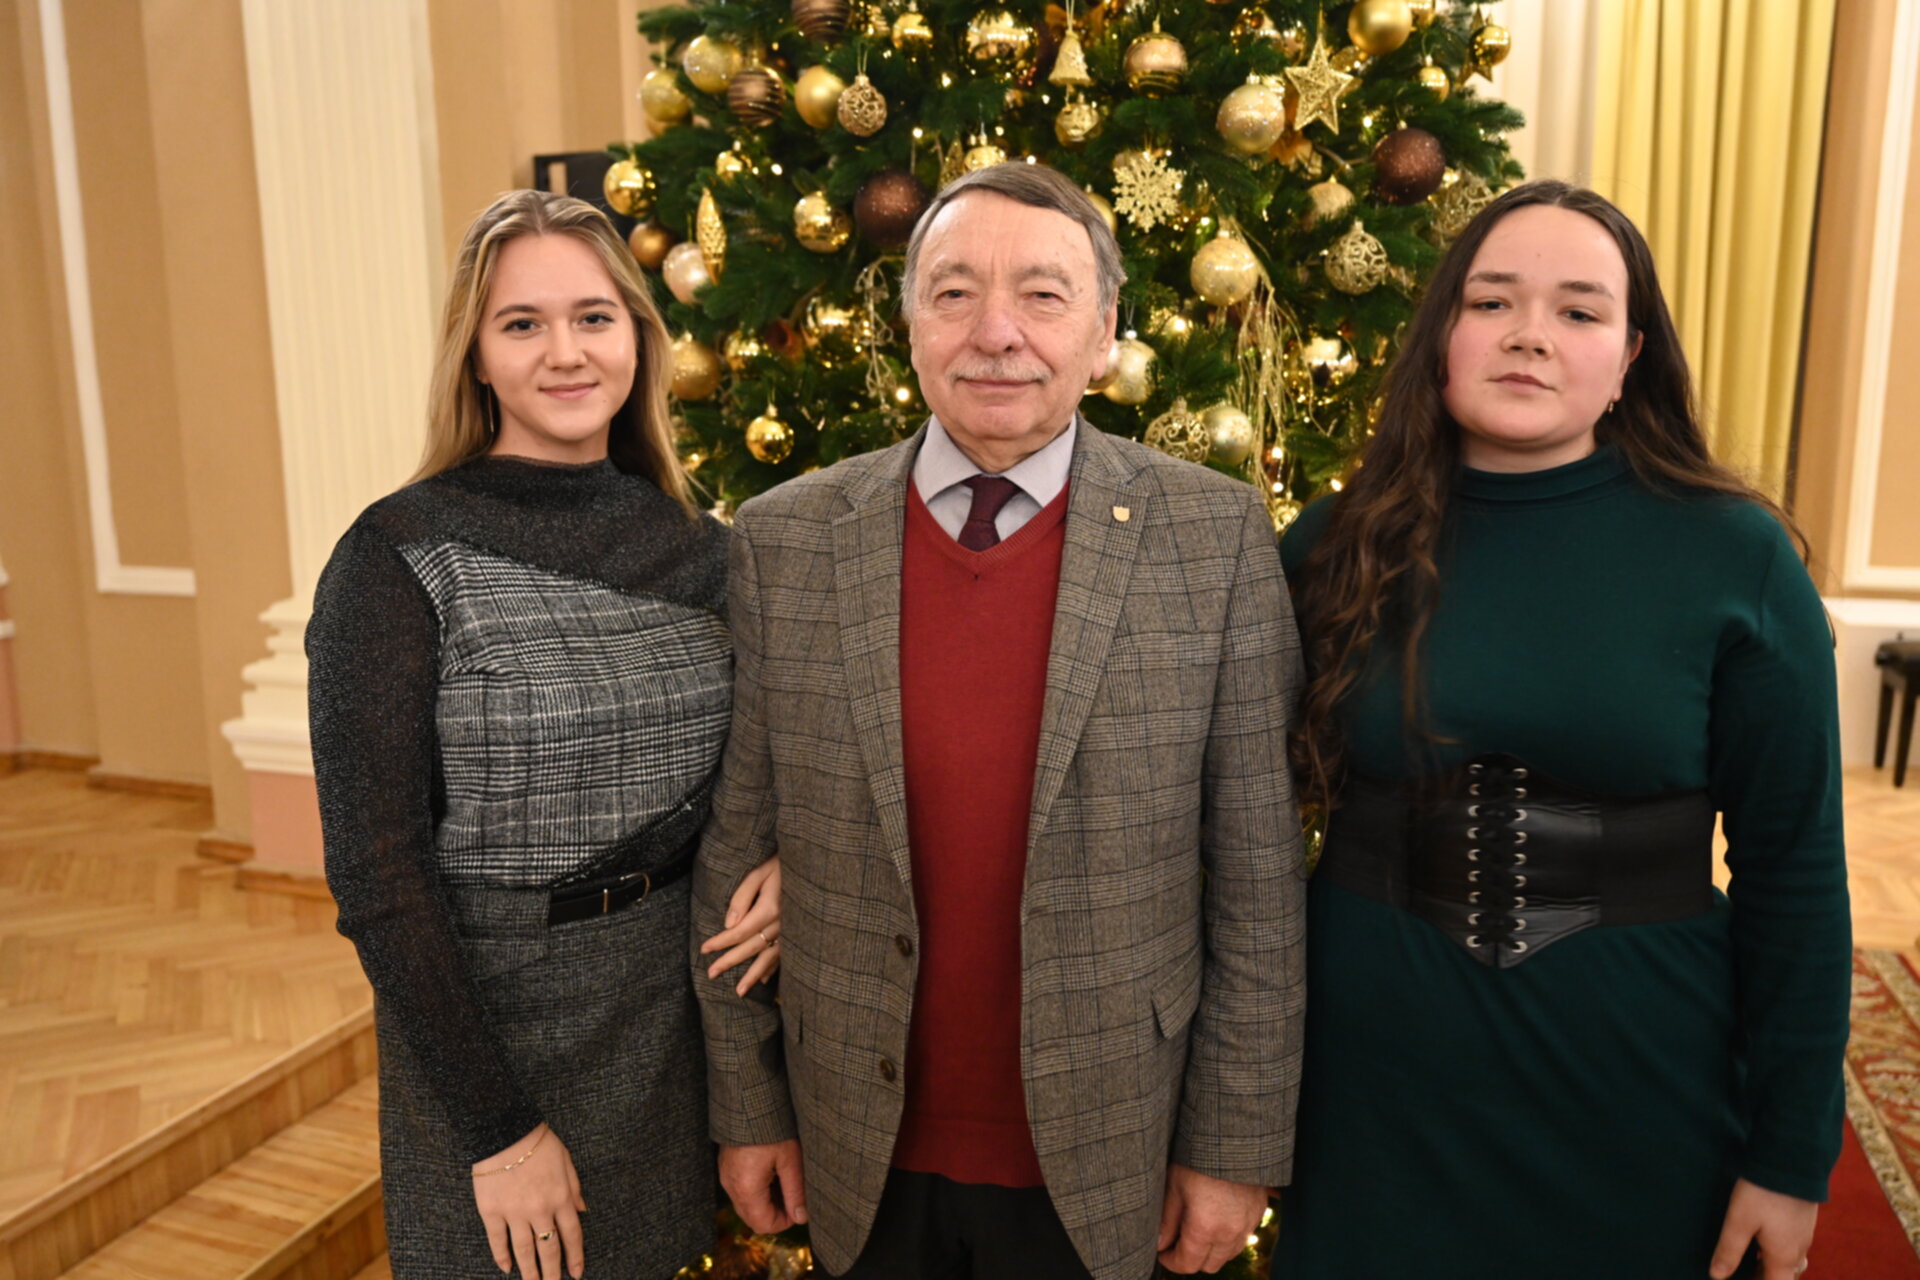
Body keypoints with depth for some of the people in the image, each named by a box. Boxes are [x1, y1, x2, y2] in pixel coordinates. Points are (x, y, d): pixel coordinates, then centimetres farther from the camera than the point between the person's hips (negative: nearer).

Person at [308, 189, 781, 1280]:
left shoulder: (697, 546, -1)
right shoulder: (399, 558, -14)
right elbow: (377, 874, -15)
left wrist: (785, 867, -10)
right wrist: (499, 1126, -15)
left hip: (676, 1010, 4)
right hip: (491, 1007, -4)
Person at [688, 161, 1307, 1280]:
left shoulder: (1217, 537, -11)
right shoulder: (784, 542, -7)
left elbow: (1258, 874, -8)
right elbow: (735, 848, -1)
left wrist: (1236, 1145, -4)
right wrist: (747, 1104, 3)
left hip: (1097, 1165, -1)